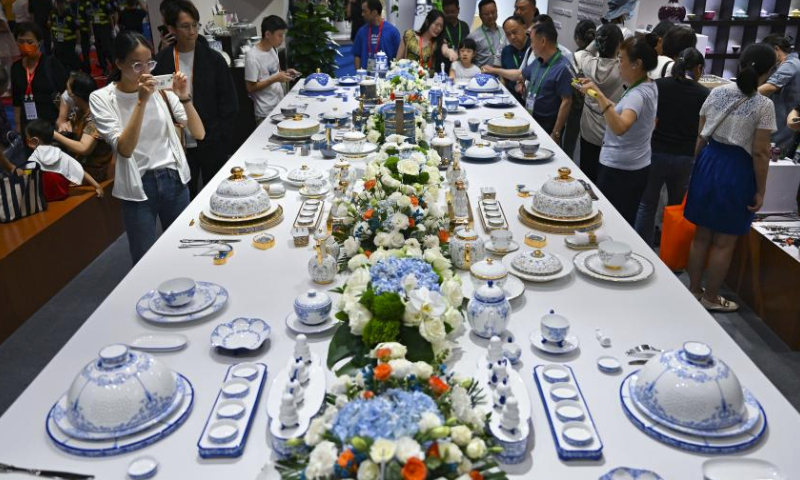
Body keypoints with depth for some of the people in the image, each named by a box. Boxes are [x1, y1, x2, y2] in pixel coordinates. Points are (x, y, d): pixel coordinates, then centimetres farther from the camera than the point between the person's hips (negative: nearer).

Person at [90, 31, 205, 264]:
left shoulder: (160, 88, 0)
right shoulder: (102, 98, -7)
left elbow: (199, 134, -4)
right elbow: (124, 149, -20)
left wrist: (184, 97, -19)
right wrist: (141, 102, -27)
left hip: (173, 178, 3)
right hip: (137, 186, -3)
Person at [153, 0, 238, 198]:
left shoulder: (213, 59, -3)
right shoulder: (160, 62, -1)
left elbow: (229, 104, -2)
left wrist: (224, 142, -7)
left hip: (211, 144, -1)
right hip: (179, 145, 1)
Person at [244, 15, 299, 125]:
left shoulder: (274, 50, 5)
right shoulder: (253, 57, -19)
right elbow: (250, 88, -17)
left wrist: (285, 73, 0)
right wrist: (275, 79, -22)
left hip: (280, 106, 7)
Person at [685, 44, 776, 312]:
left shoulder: (717, 93, 1)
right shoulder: (764, 105, -13)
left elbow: (701, 137, 6)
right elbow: (760, 153, -12)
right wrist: (760, 191, -4)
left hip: (708, 162, 5)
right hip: (737, 170, -5)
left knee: (702, 234, 15)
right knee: (724, 242, 8)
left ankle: (694, 290, 27)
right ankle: (711, 298, 20)